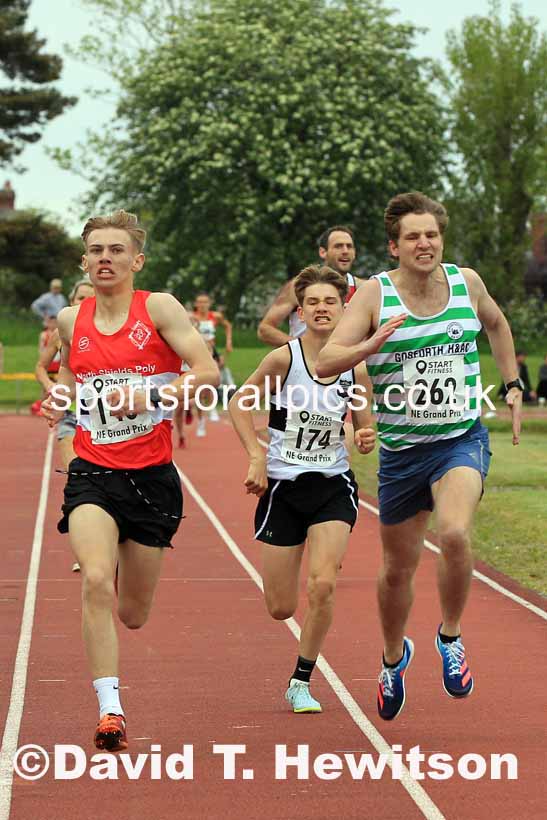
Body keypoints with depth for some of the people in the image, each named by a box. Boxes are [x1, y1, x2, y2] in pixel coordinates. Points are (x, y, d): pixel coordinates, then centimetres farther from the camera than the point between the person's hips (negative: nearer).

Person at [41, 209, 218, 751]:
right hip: (92, 476, 1)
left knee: (133, 615, 10)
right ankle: (109, 710, -20)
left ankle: (125, 563, 49)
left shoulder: (158, 308, -4)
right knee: (95, 581, -26)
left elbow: (208, 371, -13)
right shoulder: (71, 320, 6)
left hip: (151, 476, -1)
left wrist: (149, 396, -23)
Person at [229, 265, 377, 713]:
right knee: (281, 608, 2)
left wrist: (367, 440, -17)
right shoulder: (283, 358, -12)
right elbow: (238, 403, 1)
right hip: (282, 487, -1)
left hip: (334, 487, 1)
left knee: (323, 584, -20)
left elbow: (364, 431, 6)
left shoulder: (356, 368, -5)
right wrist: (256, 457, -8)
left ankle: (301, 682, -1)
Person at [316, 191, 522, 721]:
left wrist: (512, 384, 19)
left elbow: (496, 323, 23)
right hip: (401, 448, 0)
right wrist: (374, 343, -29)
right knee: (398, 568, 12)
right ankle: (393, 657, 41)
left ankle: (450, 637, -3)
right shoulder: (375, 294, -8)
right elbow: (325, 363, -13)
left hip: (462, 439, 0)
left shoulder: (465, 282, 0)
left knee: (454, 533, -28)